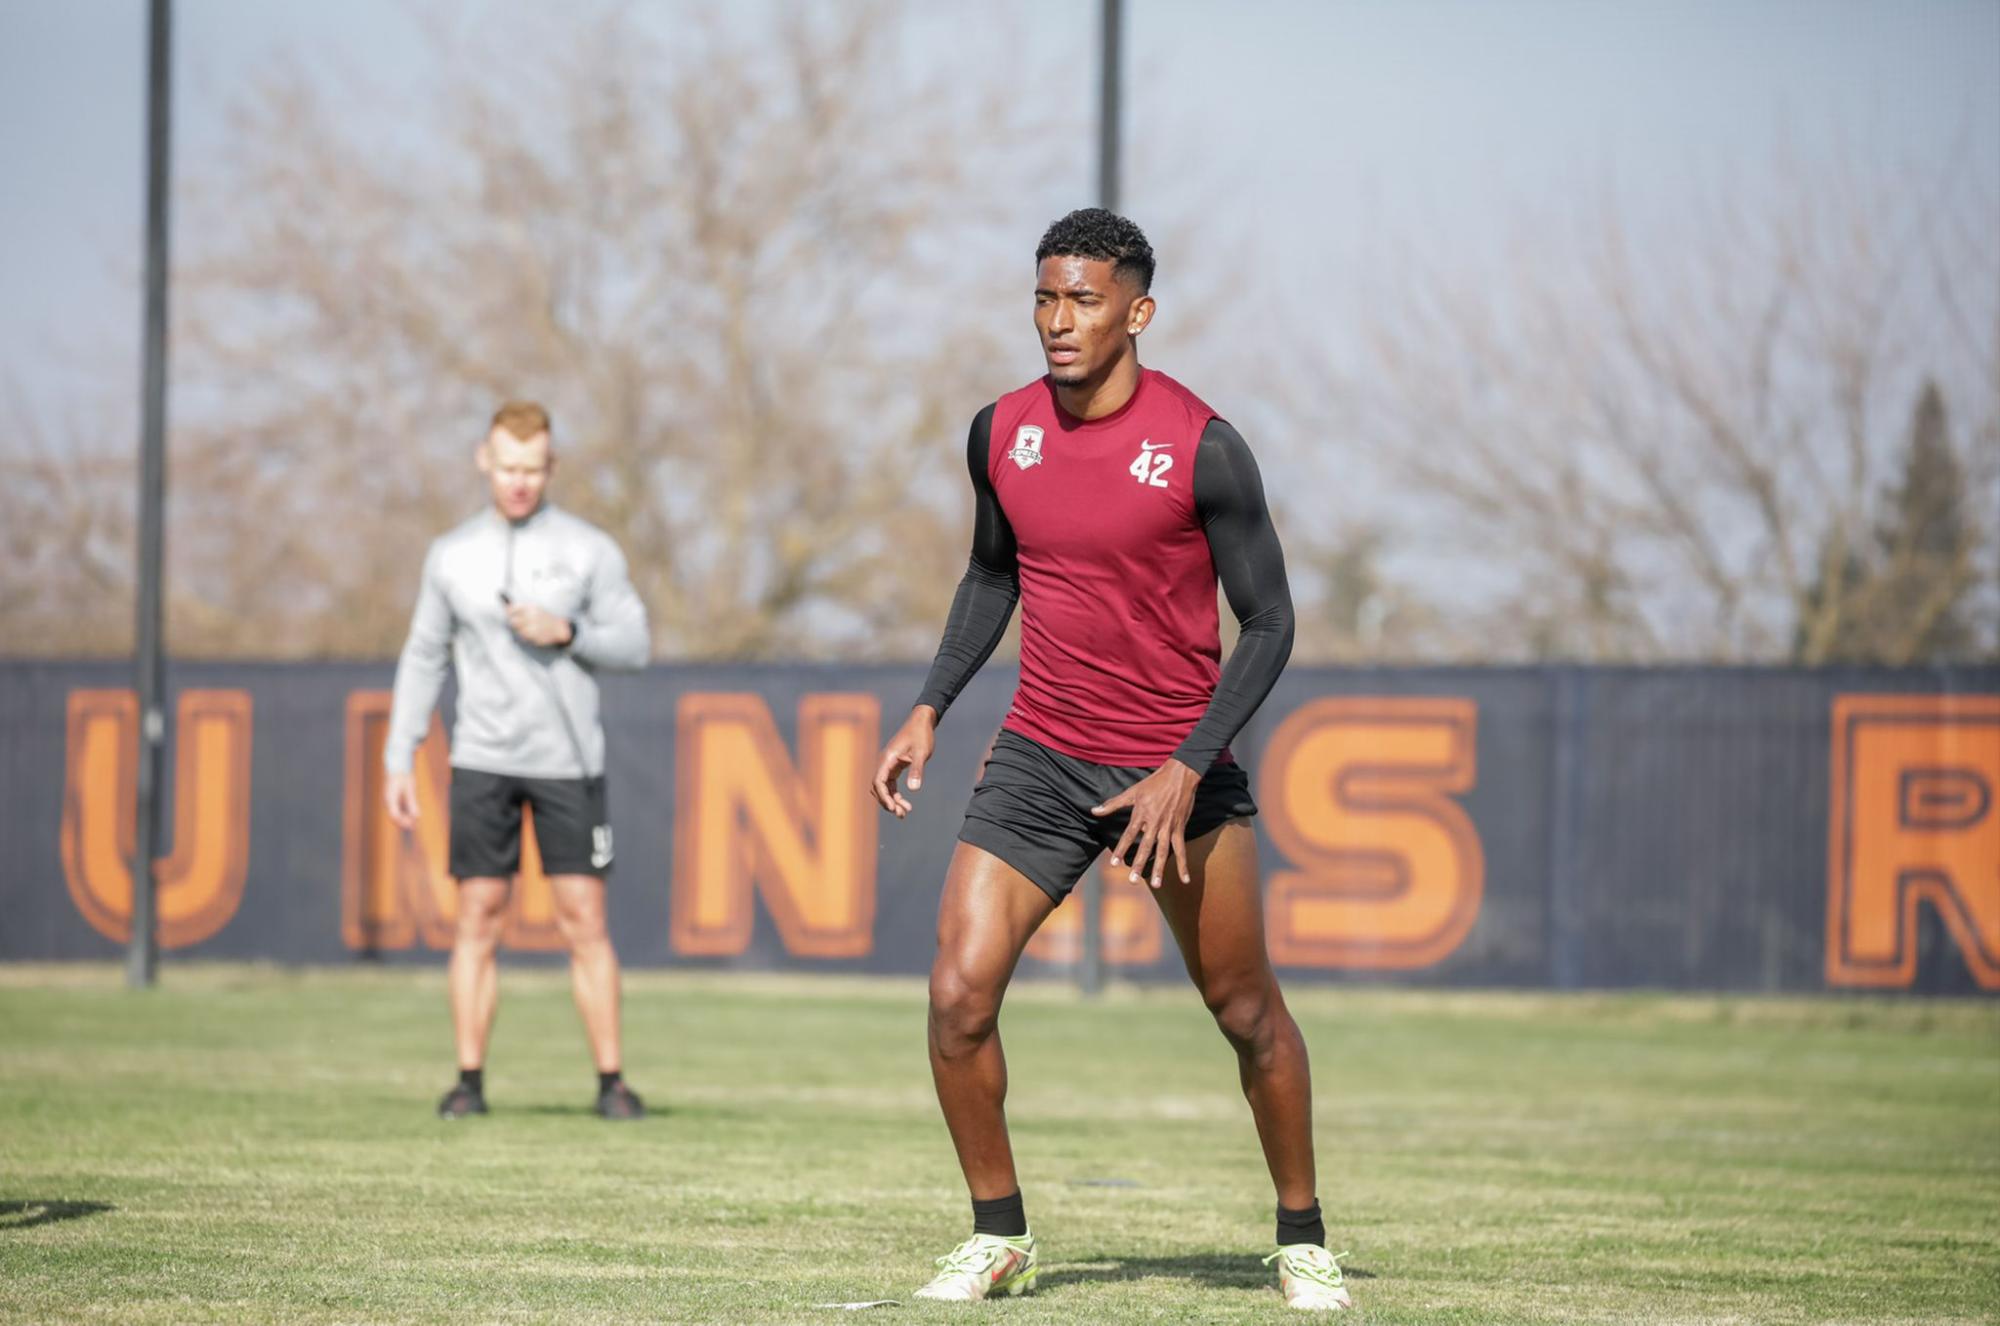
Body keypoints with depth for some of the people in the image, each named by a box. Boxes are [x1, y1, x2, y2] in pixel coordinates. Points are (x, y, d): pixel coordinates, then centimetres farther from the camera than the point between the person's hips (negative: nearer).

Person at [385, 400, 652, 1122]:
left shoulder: (589, 550, 2)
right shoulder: (452, 555, 8)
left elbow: (633, 644, 3)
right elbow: (423, 658, 12)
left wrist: (568, 634, -15)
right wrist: (398, 759, 7)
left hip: (568, 761, -1)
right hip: (482, 759, 2)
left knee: (583, 920, -3)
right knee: (478, 918, 0)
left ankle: (611, 1082, 2)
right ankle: (470, 1080, 4)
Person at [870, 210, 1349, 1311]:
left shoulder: (1203, 449, -14)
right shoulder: (1002, 433, 0)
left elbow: (1268, 623, -10)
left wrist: (1186, 773, -19)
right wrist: (930, 708, 8)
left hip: (1178, 765, -3)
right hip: (1040, 758, 3)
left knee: (1247, 1013, 5)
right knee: (958, 997, -10)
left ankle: (1302, 1239, 24)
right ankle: (999, 1236, 8)